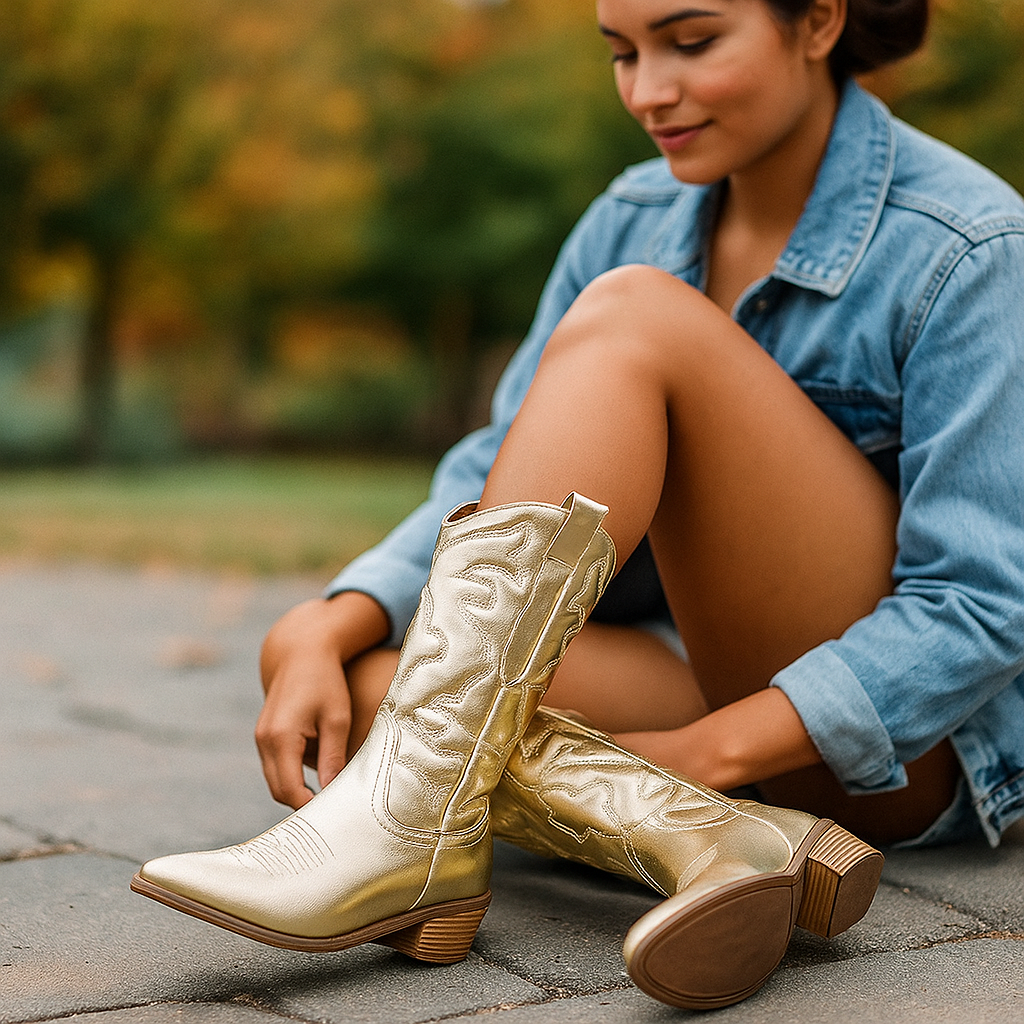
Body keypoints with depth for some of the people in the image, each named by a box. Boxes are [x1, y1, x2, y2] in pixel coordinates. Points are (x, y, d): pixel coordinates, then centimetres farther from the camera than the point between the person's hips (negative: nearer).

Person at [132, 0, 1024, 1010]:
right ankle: (695, 841, -35)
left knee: (633, 316, -26)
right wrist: (325, 638, -16)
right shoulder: (635, 221, 6)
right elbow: (492, 481, 2)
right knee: (315, 651, -15)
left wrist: (700, 749, -27)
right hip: (702, 680, 7)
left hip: (909, 736, -6)